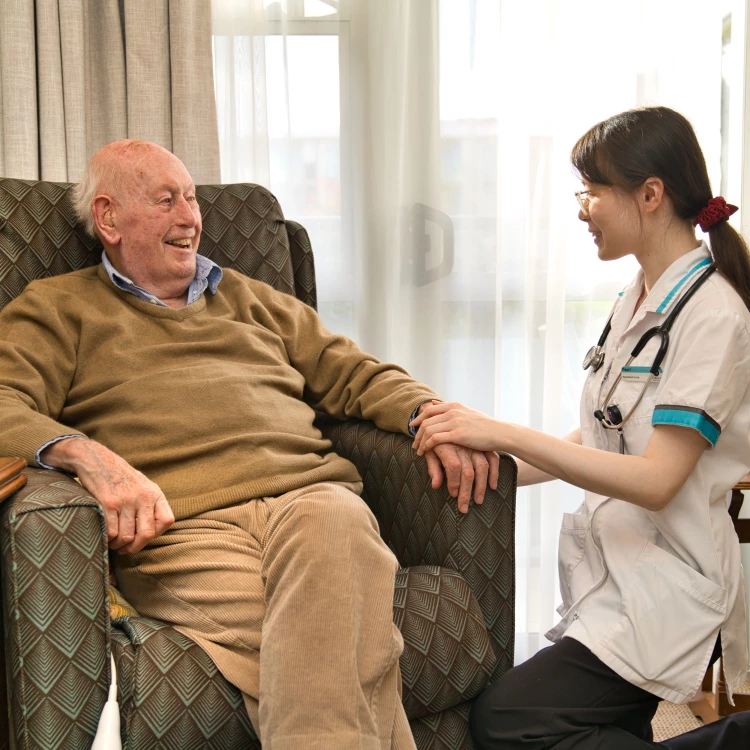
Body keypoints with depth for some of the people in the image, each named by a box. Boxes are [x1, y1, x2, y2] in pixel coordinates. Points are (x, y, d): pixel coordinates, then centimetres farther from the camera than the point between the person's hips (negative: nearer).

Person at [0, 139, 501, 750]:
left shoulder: (253, 300, 33)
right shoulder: (57, 309, 19)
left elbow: (357, 376, 30)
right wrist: (88, 456, -20)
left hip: (307, 493, 4)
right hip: (180, 525, -3)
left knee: (334, 520, -36)